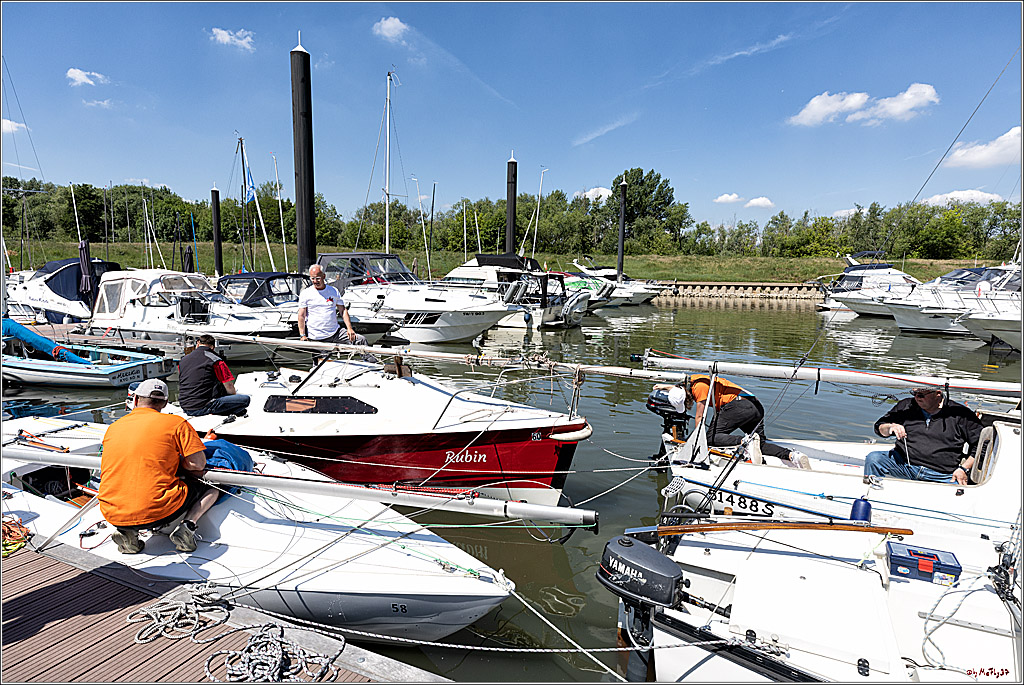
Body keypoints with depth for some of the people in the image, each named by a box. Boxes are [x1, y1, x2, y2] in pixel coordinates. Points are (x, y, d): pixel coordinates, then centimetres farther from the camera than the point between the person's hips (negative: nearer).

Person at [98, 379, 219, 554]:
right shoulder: (176, 423, -2)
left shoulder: (113, 428, 11)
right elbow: (198, 464, -7)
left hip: (112, 516, 4)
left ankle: (126, 533, 10)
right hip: (157, 512, -4)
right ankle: (187, 527, -7)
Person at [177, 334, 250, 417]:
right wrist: (234, 394, 18)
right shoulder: (215, 360, -4)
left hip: (185, 408, 7)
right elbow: (229, 387, -5)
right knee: (245, 399, -2)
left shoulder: (183, 360, 15)